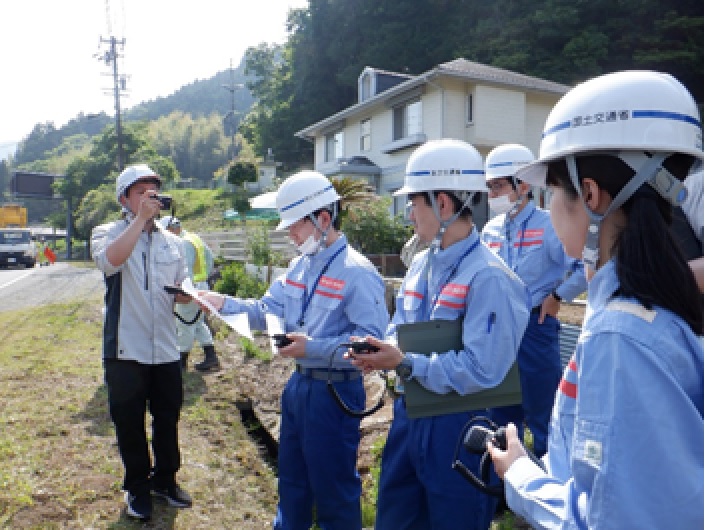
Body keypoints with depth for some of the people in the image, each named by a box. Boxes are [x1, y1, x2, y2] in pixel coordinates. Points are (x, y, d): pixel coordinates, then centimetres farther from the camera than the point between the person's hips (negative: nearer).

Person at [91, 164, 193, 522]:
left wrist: (188, 294, -7)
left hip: (165, 349, 4)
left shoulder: (172, 241, 8)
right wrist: (141, 217, -26)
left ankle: (165, 479, 36)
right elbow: (111, 261, -28)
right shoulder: (107, 233, -4)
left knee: (168, 418, 15)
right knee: (129, 423, 11)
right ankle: (138, 487, 32)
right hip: (125, 350, -3)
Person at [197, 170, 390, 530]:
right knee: (291, 478, 26)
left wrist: (312, 347, -28)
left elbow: (371, 340, -26)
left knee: (333, 487, 11)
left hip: (335, 391, -8)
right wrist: (223, 302, -7)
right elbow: (267, 311, 6)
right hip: (298, 384, 8)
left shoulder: (357, 272, -20)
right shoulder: (299, 265, 6)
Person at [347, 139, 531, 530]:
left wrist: (405, 364, -25)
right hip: (409, 416, 8)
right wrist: (380, 351, -10)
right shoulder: (420, 265, 5)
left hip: (460, 430, -8)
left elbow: (480, 371, -27)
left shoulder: (488, 277, -22)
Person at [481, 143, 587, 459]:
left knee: (541, 409, 6)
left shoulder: (548, 226, -13)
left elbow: (586, 267, -20)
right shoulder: (491, 230, 6)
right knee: (501, 408, 18)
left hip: (535, 327, -6)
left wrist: (557, 296, -12)